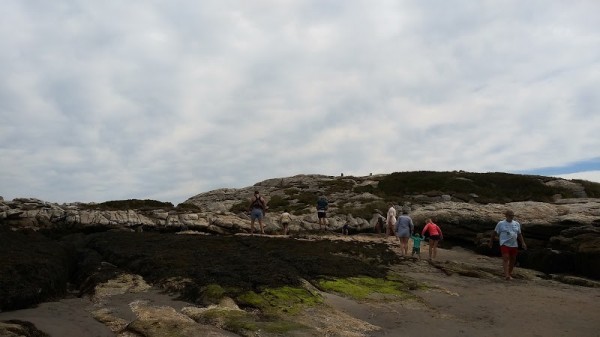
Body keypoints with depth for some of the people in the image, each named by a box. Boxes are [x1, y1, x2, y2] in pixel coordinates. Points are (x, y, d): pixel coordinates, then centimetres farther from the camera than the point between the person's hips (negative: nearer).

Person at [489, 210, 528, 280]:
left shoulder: (517, 224, 13)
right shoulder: (501, 224, 1)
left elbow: (519, 234, 18)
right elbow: (495, 233, 6)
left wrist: (523, 243, 10)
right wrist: (491, 242, 8)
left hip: (514, 245, 5)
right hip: (504, 244, -4)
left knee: (513, 259, 10)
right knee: (506, 259, -14)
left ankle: (510, 273, 28)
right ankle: (506, 275, -19)